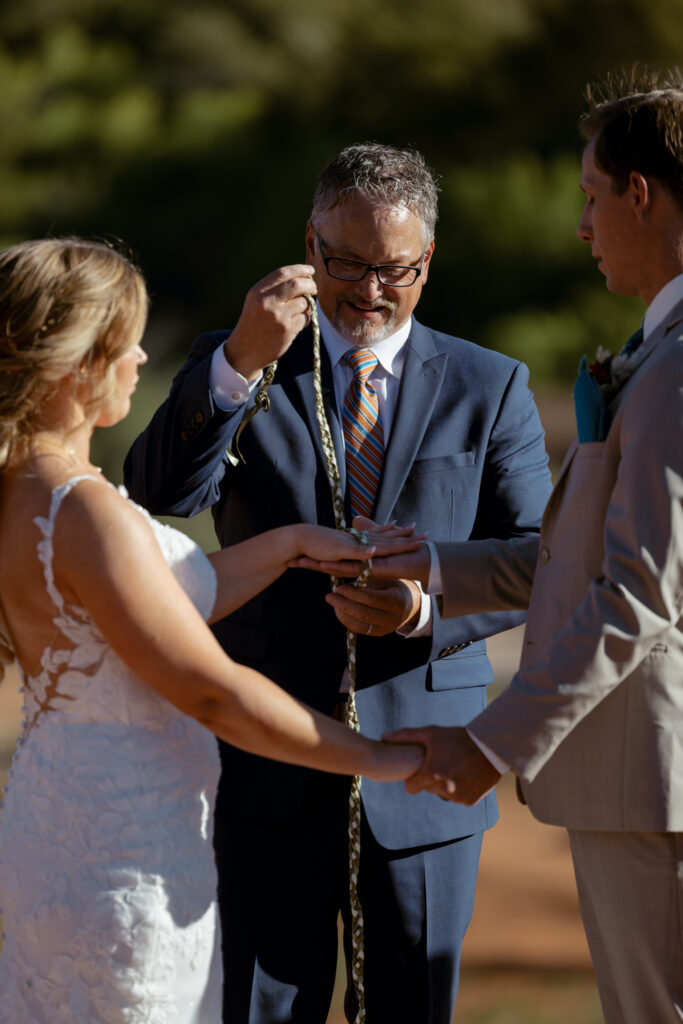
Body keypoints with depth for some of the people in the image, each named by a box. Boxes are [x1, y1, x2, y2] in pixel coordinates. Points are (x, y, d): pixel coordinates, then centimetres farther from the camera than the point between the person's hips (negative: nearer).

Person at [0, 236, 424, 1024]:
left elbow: (169, 606, 14)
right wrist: (380, 759, -12)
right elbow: (213, 692, -21)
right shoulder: (85, 512, -24)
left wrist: (297, 540, 14)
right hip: (127, 862, -9)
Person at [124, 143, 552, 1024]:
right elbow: (160, 493, -14)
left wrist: (427, 608, -18)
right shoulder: (234, 365, 3)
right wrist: (240, 362, -29)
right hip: (268, 774, -1)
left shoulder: (489, 389, 6)